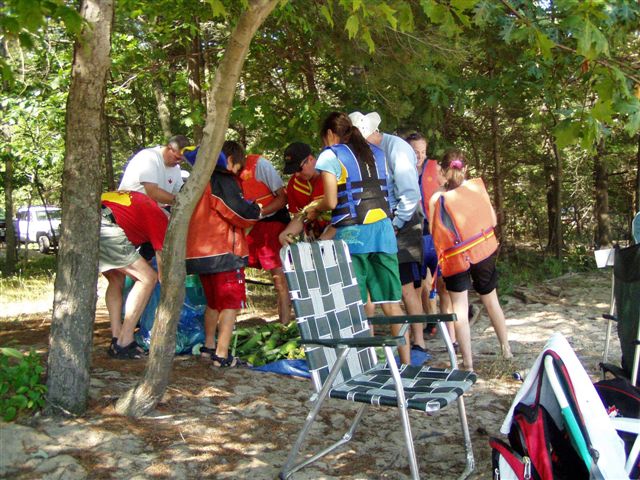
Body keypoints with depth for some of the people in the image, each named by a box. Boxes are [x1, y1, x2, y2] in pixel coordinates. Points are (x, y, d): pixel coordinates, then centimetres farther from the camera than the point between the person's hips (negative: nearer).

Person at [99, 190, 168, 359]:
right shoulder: (159, 217, 11)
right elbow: (162, 262, 11)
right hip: (104, 228, -9)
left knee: (116, 280, 24)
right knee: (147, 278, 3)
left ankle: (116, 339, 17)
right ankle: (124, 343, 0)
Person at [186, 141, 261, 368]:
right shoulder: (224, 181, -12)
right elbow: (240, 213, -15)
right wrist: (257, 210, 4)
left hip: (200, 253, 9)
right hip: (224, 253, -9)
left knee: (213, 302, 22)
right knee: (231, 302, -4)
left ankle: (209, 346, 30)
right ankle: (222, 355, -9)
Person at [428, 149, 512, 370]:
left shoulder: (437, 199, -10)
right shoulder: (478, 186, -3)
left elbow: (435, 235, -7)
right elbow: (493, 221, 4)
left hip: (455, 258, -3)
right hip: (484, 251, 3)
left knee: (459, 306, 3)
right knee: (491, 300, 19)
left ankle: (468, 362, 0)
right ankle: (506, 349, 33)